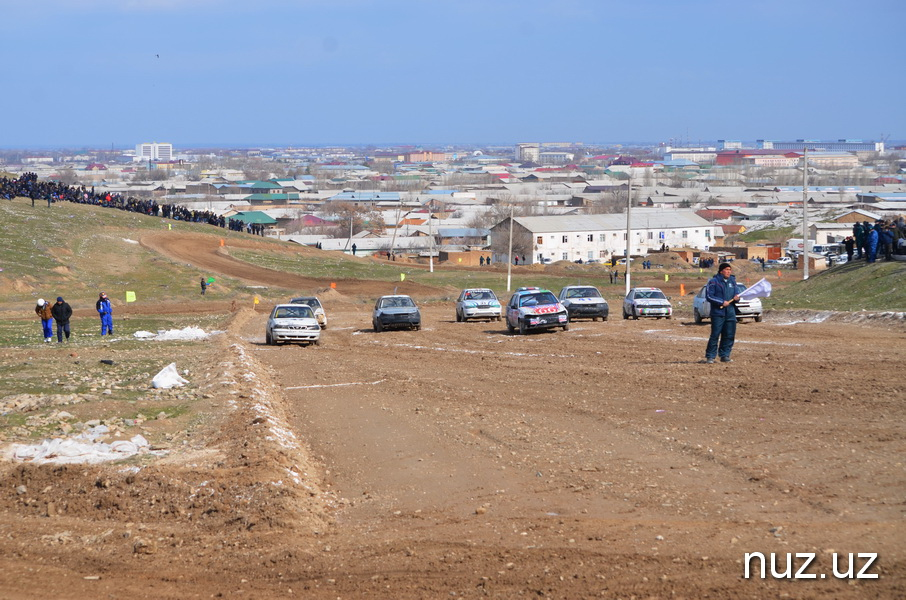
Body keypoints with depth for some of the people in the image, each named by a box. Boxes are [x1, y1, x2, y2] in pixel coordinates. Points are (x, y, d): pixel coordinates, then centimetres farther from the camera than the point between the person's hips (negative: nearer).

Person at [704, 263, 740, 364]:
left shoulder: (732, 281, 15)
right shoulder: (714, 281, -4)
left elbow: (735, 293, 24)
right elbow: (709, 296, -9)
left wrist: (736, 297, 0)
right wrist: (722, 302, -14)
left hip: (730, 313, 6)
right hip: (718, 313, -6)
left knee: (729, 335, 4)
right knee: (715, 335, -8)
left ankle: (724, 355, 14)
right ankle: (710, 356, -2)